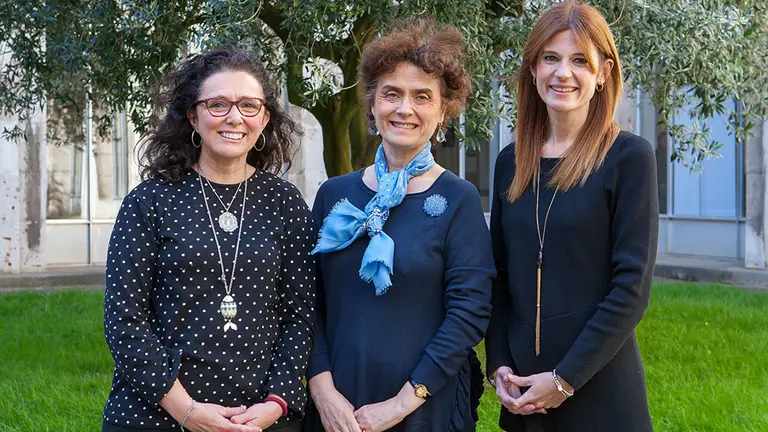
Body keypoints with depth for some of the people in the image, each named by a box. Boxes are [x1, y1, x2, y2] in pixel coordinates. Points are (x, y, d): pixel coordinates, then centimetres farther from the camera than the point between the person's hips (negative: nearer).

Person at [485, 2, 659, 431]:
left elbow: (632, 286, -12)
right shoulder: (511, 162, 6)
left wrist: (566, 379, -13)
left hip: (600, 393, -4)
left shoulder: (629, 156, -8)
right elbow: (499, 276, 11)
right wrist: (499, 364, 0)